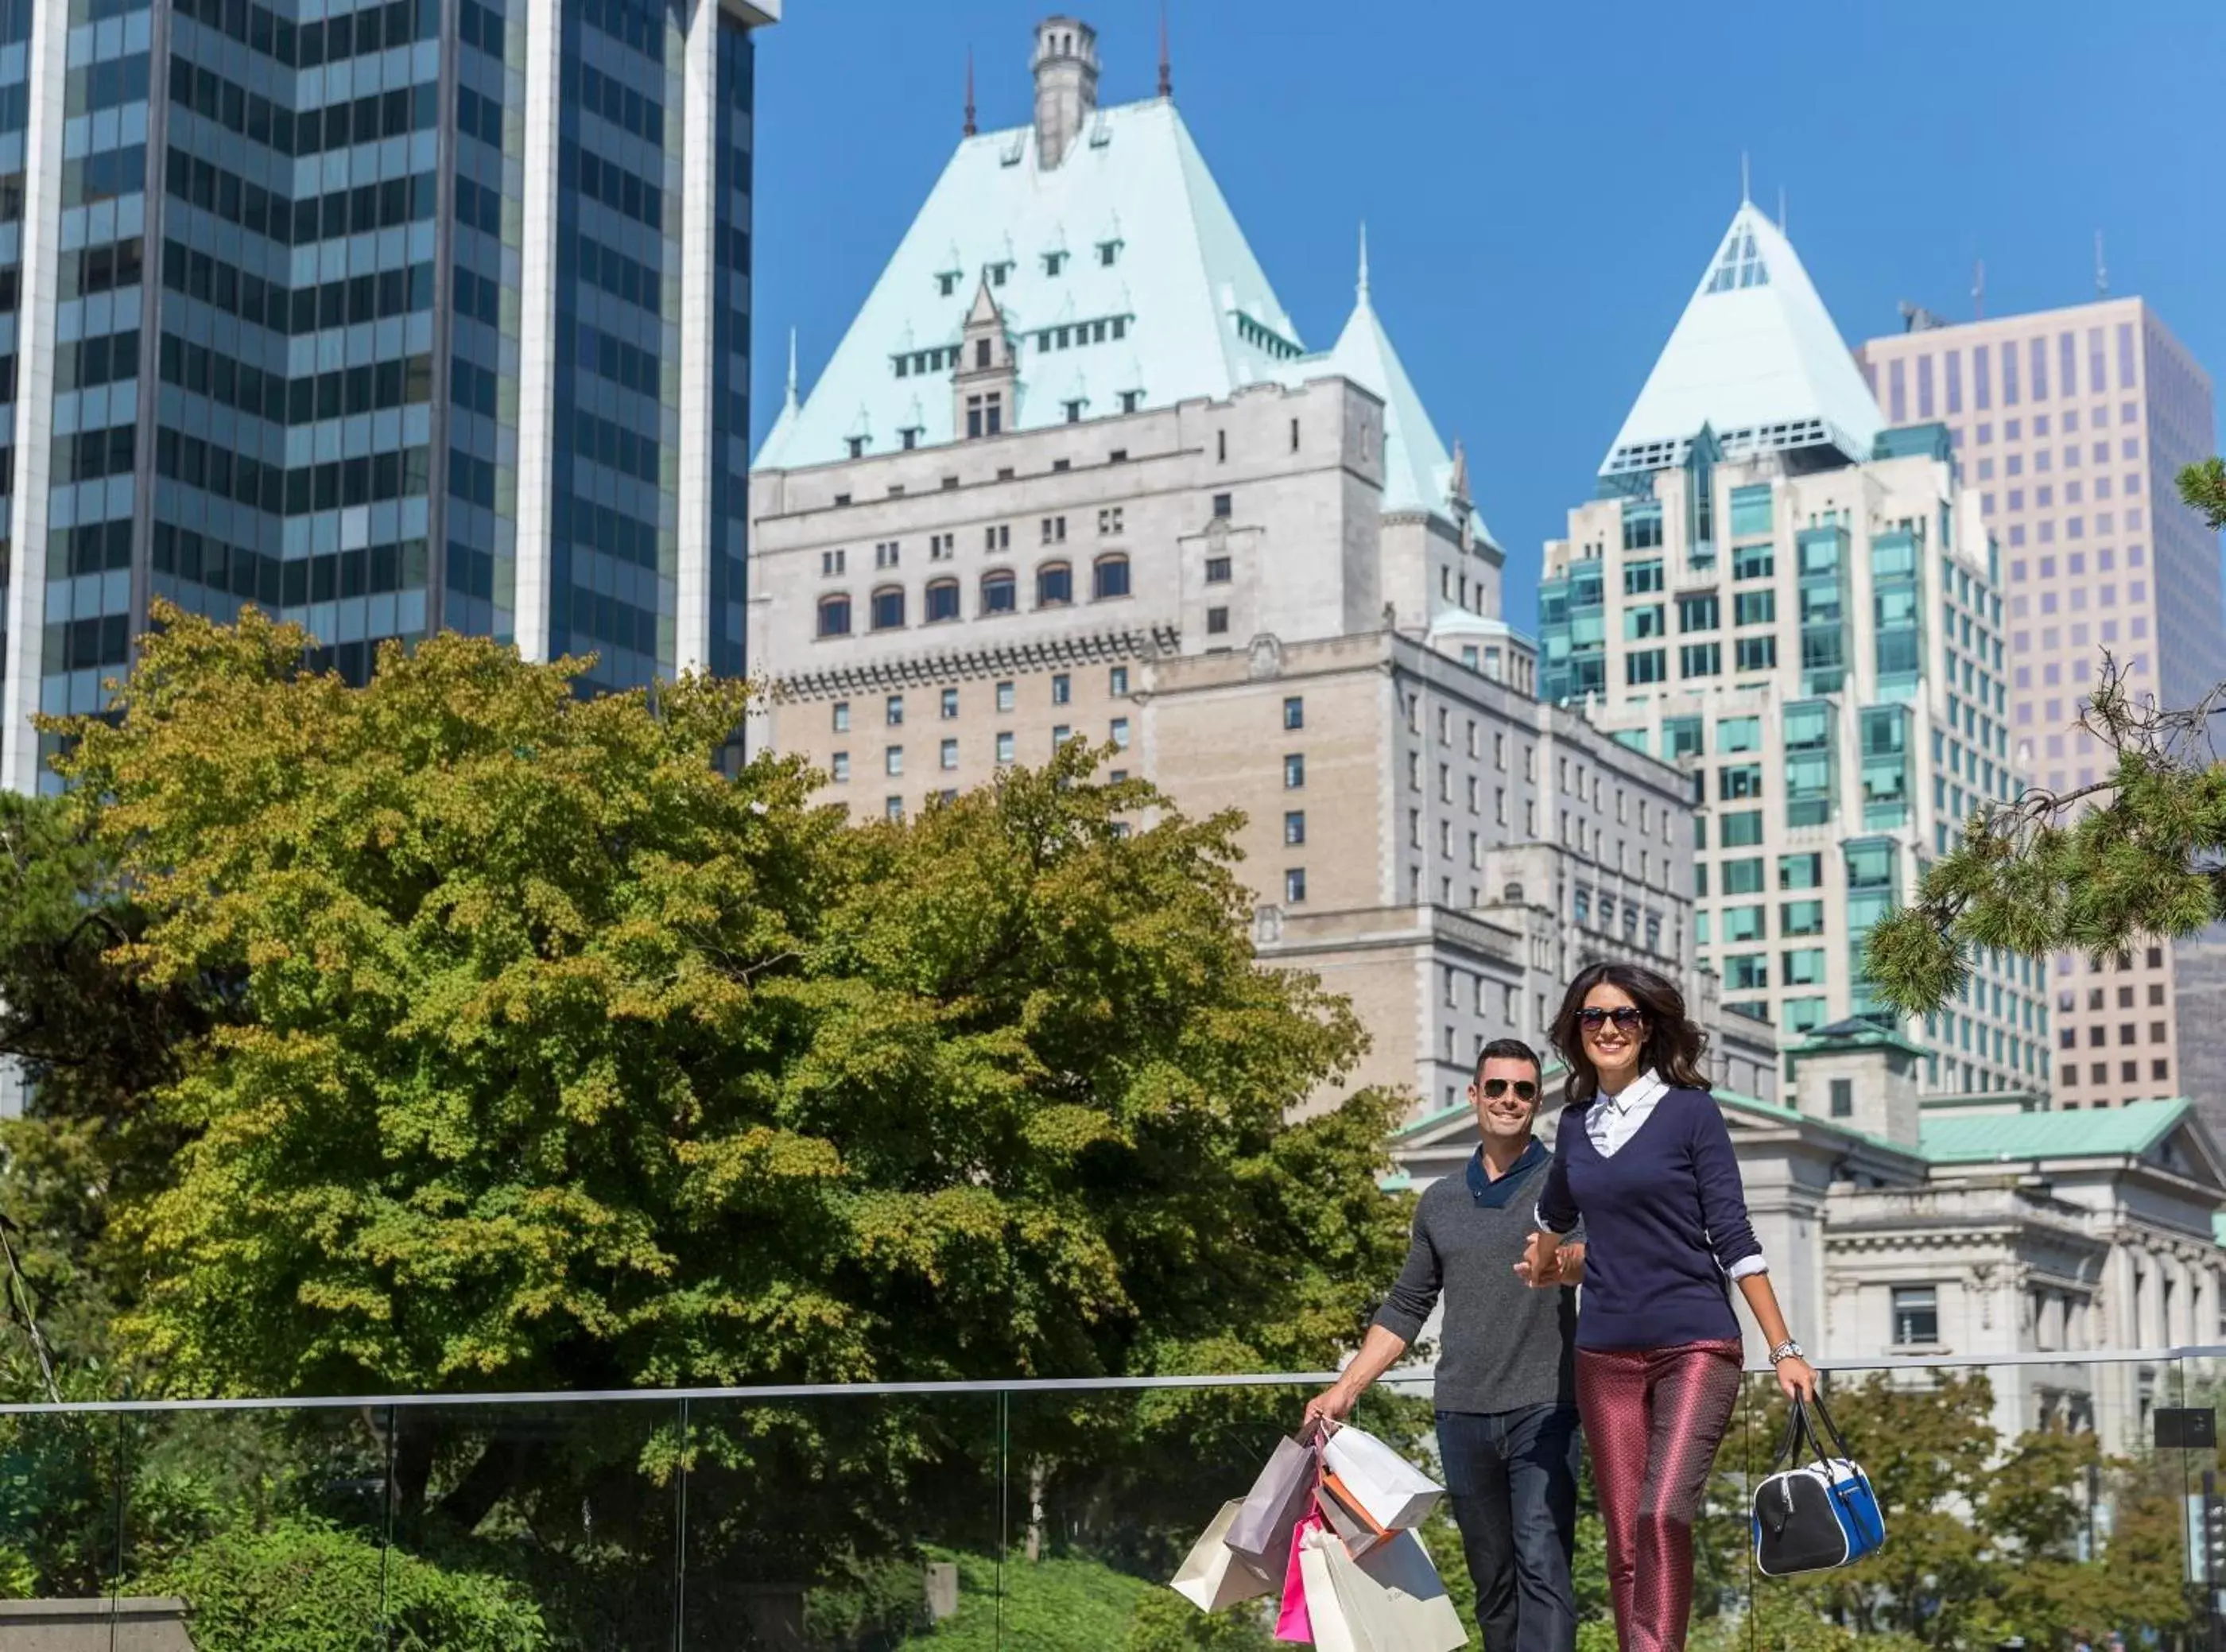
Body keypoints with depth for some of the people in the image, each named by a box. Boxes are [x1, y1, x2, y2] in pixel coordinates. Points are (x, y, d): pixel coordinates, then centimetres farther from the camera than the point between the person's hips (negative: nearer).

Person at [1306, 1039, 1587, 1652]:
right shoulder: (1441, 1202, 17)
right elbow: (1406, 1308, 23)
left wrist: (1569, 1259, -41)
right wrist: (1344, 1390, 14)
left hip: (1543, 1408, -5)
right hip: (1462, 1414, 5)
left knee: (1542, 1566, -15)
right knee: (1491, 1581, 7)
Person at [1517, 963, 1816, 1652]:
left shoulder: (1689, 1112, -3)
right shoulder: (1576, 1124, 10)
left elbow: (1733, 1239, -5)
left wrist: (1784, 1350, -9)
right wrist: (1541, 1270, 46)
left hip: (1695, 1345, -4)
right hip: (1605, 1356, 4)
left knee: (1664, 1516, -21)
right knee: (1625, 1541, 1)